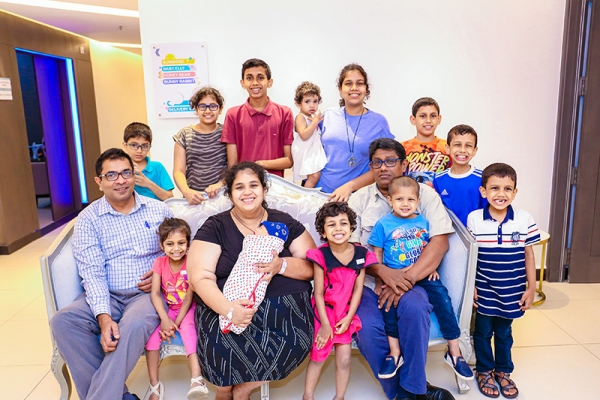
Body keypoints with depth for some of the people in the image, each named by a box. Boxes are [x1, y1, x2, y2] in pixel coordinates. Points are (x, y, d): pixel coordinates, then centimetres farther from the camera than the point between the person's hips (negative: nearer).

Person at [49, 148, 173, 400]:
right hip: (107, 297, 2)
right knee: (63, 321, -25)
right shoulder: (88, 219, 2)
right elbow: (92, 274, -8)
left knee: (134, 326, -34)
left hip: (148, 293, -1)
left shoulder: (158, 210, 6)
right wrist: (103, 317, -23)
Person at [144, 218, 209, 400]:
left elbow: (189, 297, -15)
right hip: (167, 309, 3)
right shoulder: (159, 262, -4)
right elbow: (155, 293, -13)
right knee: (151, 333, -21)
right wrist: (165, 320, -27)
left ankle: (197, 379, -38)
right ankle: (155, 384, -11)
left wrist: (176, 323, -23)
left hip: (188, 309, -3)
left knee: (188, 328, -33)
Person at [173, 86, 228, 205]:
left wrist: (220, 184, -16)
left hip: (222, 195, -1)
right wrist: (186, 191, -15)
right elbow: (178, 171, 4)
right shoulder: (185, 134, 10)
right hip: (193, 197, 1)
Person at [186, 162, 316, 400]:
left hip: (283, 305, 2)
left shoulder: (284, 223, 9)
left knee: (294, 341, -26)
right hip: (228, 306, -1)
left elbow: (313, 267, 5)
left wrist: (281, 265, -16)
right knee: (225, 344, -30)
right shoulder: (214, 227, 4)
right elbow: (200, 278, -5)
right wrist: (228, 309, -24)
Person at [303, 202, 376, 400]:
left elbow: (358, 289, -3)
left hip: (345, 312, 2)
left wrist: (348, 317, -8)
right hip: (323, 311, -2)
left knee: (344, 359, 3)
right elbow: (318, 293, -13)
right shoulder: (321, 255, -17)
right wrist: (325, 324, -12)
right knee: (318, 356, 5)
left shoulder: (361, 254, -8)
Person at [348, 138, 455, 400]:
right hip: (367, 280, 1)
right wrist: (384, 272, -19)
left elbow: (440, 241, -5)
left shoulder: (425, 194, 7)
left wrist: (406, 278, -17)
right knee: (367, 326, -26)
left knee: (414, 307, -32)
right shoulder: (359, 200, 9)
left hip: (411, 279, 0)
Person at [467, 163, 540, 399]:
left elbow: (528, 255, 0)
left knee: (504, 333, 18)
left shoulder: (524, 220, -8)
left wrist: (531, 288, 1)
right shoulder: (474, 219, -10)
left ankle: (503, 371, 39)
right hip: (484, 290, -1)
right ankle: (484, 371, 34)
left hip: (512, 292, 1)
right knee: (483, 332, 14)